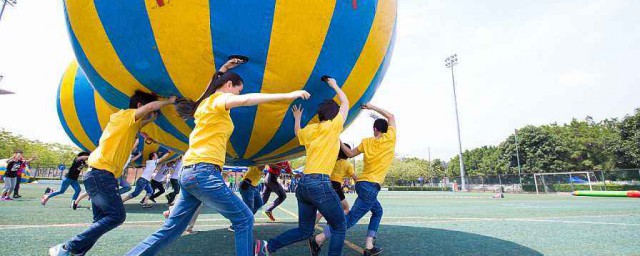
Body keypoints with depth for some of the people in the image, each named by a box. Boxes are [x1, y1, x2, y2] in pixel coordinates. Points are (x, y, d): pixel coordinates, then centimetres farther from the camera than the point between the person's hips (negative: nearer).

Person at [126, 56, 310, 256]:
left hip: (190, 173, 10)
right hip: (204, 172, -10)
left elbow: (213, 84, 46)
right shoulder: (218, 99, -4)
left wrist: (223, 69, 41)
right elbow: (246, 100, -25)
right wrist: (287, 96, -28)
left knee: (171, 229, 16)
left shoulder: (206, 102, 21)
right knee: (244, 219, -3)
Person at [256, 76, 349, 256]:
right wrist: (335, 86, 30)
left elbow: (297, 131, 40)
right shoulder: (333, 126, 1)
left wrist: (297, 118, 55)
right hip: (320, 184, -7)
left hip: (303, 184, 7)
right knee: (340, 228, 8)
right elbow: (345, 103, 17)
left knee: (304, 230, 17)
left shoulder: (309, 130, 15)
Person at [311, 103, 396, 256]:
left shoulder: (367, 142, 7)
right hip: (370, 186, -6)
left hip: (362, 183, 6)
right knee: (351, 218, -7)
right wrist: (372, 107, 18)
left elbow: (350, 154, 15)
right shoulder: (390, 138, -1)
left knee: (378, 212, 23)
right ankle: (318, 240, -11)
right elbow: (391, 116, 13)